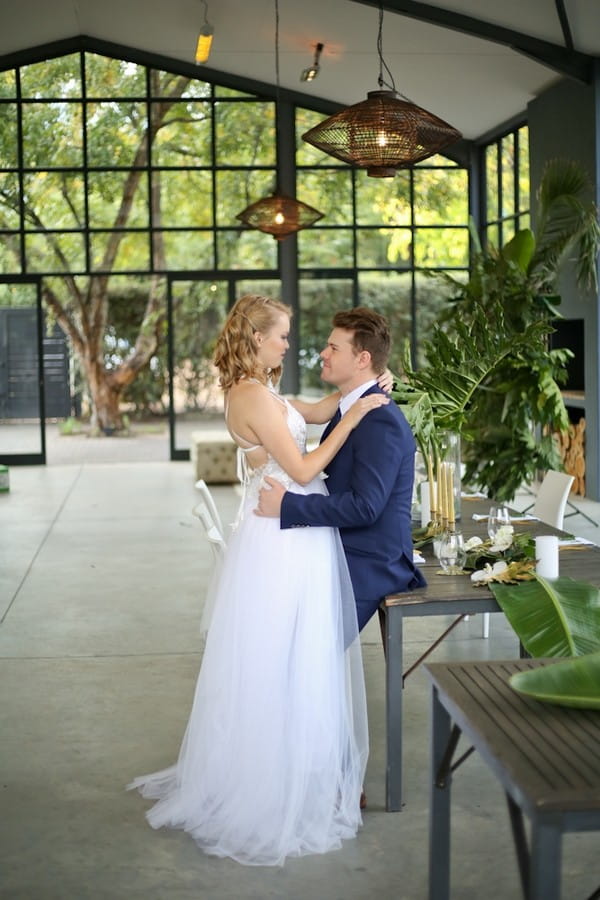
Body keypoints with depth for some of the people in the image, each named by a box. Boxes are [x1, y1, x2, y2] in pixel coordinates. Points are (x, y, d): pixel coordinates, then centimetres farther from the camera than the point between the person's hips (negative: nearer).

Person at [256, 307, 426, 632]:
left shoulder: (380, 420, -19)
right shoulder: (349, 410, 12)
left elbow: (364, 507, -26)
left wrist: (287, 506, -23)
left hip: (367, 567, -9)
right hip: (340, 555, 9)